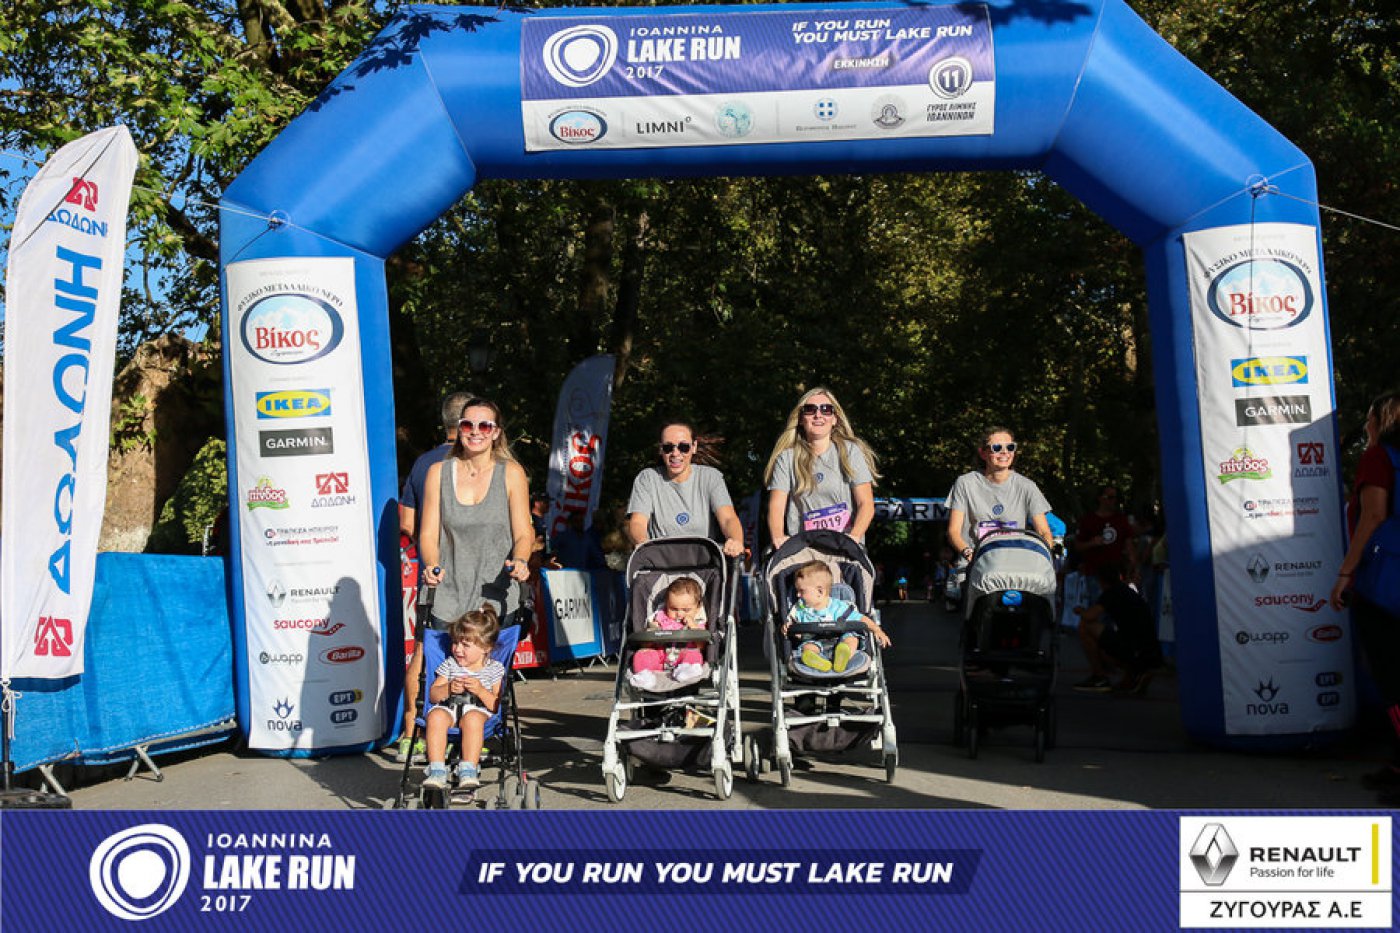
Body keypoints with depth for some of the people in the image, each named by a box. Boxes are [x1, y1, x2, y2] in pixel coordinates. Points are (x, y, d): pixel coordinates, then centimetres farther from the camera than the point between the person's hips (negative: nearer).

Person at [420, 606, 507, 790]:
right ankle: (437, 770, -36)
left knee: (473, 718, -39)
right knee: (436, 716, -34)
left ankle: (468, 771, -39)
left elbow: (497, 705, 0)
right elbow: (432, 696, 11)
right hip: (448, 707, 2)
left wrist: (480, 690, -16)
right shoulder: (450, 664, 16)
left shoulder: (495, 669, 8)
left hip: (478, 709, -2)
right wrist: (448, 689, -9)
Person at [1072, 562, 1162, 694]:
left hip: (1137, 652, -8)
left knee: (1085, 626, -4)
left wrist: (1080, 610, 10)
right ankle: (1134, 674, 10)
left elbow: (1089, 616, -13)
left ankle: (1099, 677, 1)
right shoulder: (1130, 592, 22)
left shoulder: (1112, 593, -2)